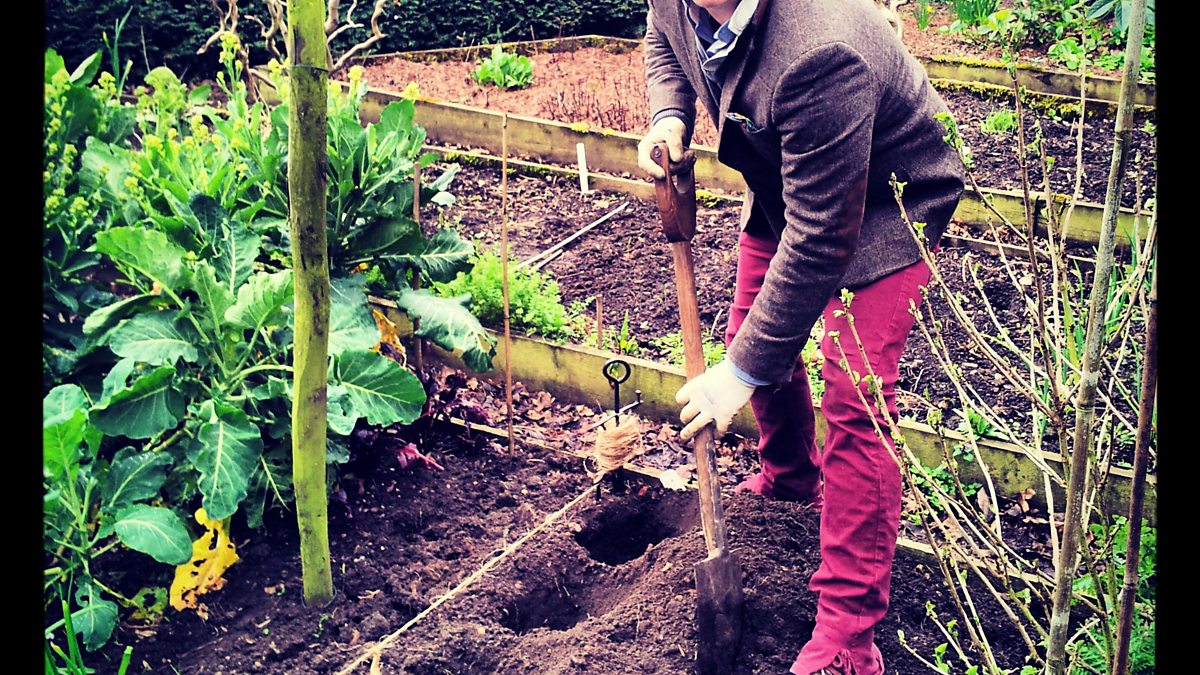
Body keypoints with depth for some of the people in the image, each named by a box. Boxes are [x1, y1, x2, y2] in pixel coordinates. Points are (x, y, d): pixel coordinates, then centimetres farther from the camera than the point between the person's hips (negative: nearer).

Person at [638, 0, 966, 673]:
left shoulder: (818, 54, -44)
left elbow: (819, 238, -39)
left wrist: (744, 369, -33)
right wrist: (669, 116, -15)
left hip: (887, 204, -8)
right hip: (784, 184, 8)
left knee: (854, 402, -15)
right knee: (754, 333, 19)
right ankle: (791, 474, 51)